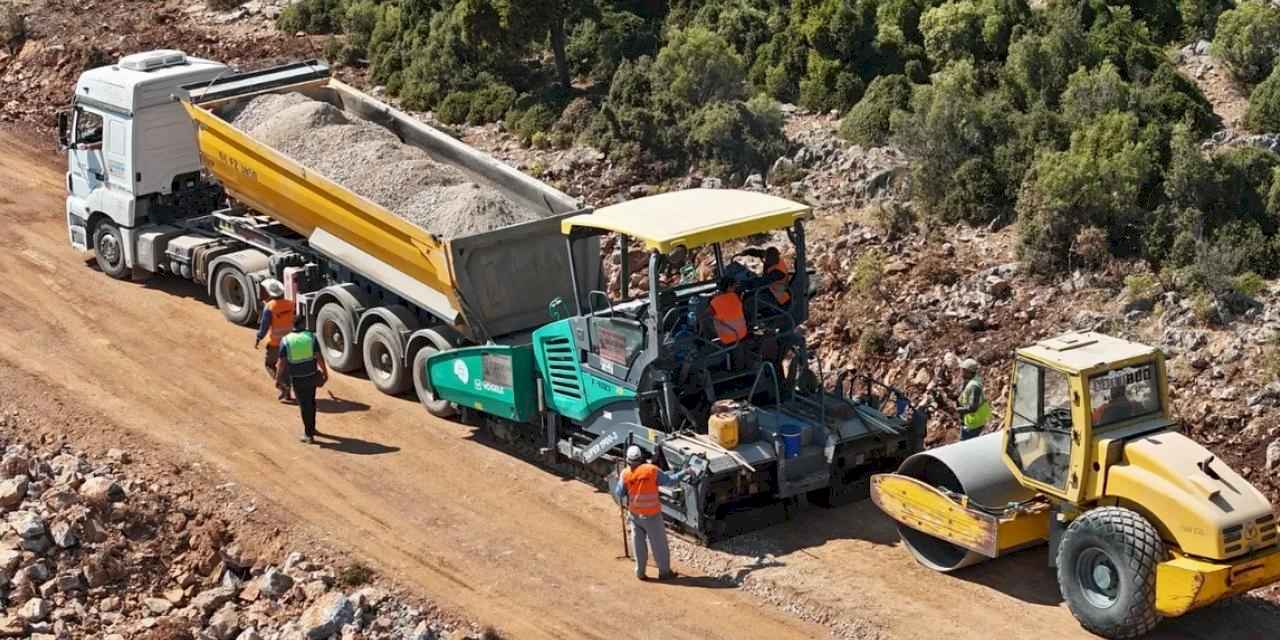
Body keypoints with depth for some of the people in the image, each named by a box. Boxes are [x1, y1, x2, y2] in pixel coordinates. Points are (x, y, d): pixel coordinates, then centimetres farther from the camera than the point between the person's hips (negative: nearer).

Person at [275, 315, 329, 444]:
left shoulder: (286, 341, -7)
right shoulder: (311, 337, -5)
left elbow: (282, 362, -9)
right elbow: (319, 357, -8)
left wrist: (278, 378, 1)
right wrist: (325, 372, 3)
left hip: (296, 379, -1)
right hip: (312, 376, 1)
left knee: (304, 405, 7)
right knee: (311, 402, 21)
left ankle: (309, 434, 8)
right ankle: (311, 428, 32)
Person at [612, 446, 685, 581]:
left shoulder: (626, 474, -8)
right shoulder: (652, 470, -14)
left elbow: (619, 494, -1)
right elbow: (669, 481, -6)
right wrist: (684, 473, 7)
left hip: (634, 514, 3)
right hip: (651, 514, -3)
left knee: (638, 543, 15)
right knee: (659, 543, 9)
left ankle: (640, 572, 19)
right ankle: (664, 571, 17)